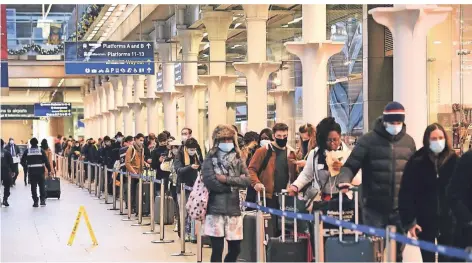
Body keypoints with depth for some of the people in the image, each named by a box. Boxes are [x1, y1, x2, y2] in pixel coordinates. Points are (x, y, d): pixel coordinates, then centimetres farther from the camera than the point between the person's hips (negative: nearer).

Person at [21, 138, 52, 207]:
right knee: (42, 186, 10)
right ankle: (43, 200, 3)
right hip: (40, 170, 0)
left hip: (31, 171, 0)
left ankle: (35, 202, 5)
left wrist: (26, 167, 17)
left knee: (33, 186, 6)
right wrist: (49, 170, 0)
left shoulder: (27, 151, 2)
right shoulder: (41, 150, -1)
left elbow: (22, 161, 2)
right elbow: (46, 161, -4)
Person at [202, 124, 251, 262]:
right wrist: (234, 184, -9)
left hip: (234, 209, 4)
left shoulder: (238, 159, 11)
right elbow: (210, 181, -13)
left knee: (235, 248, 8)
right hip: (215, 209, -4)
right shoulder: (210, 159, 1)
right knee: (217, 248, -2)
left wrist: (226, 179, -12)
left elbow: (247, 180, -1)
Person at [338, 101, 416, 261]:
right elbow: (351, 165, -6)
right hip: (375, 207, -3)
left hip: (400, 207, 3)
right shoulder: (369, 140, -5)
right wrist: (344, 180, -27)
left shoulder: (408, 142, 7)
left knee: (397, 249, 12)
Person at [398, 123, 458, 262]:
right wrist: (409, 221, -10)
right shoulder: (417, 162, -7)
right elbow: (406, 193, -7)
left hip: (448, 219, 1)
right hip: (425, 220, -1)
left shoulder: (453, 160, -3)